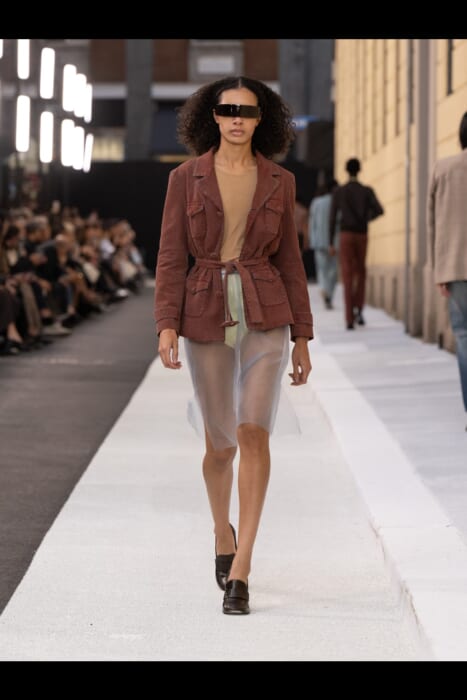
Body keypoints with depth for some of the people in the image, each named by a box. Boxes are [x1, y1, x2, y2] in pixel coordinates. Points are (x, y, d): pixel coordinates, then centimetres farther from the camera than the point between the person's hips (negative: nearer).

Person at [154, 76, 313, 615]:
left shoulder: (279, 182, 4)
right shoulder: (186, 178, 1)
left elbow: (288, 261, 9)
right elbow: (171, 257, -2)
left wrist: (302, 337, 7)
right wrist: (166, 326, -13)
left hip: (265, 317, 0)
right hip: (207, 318, 0)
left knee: (254, 433, -16)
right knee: (220, 445, 8)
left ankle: (239, 574, -14)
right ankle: (223, 534, 40)